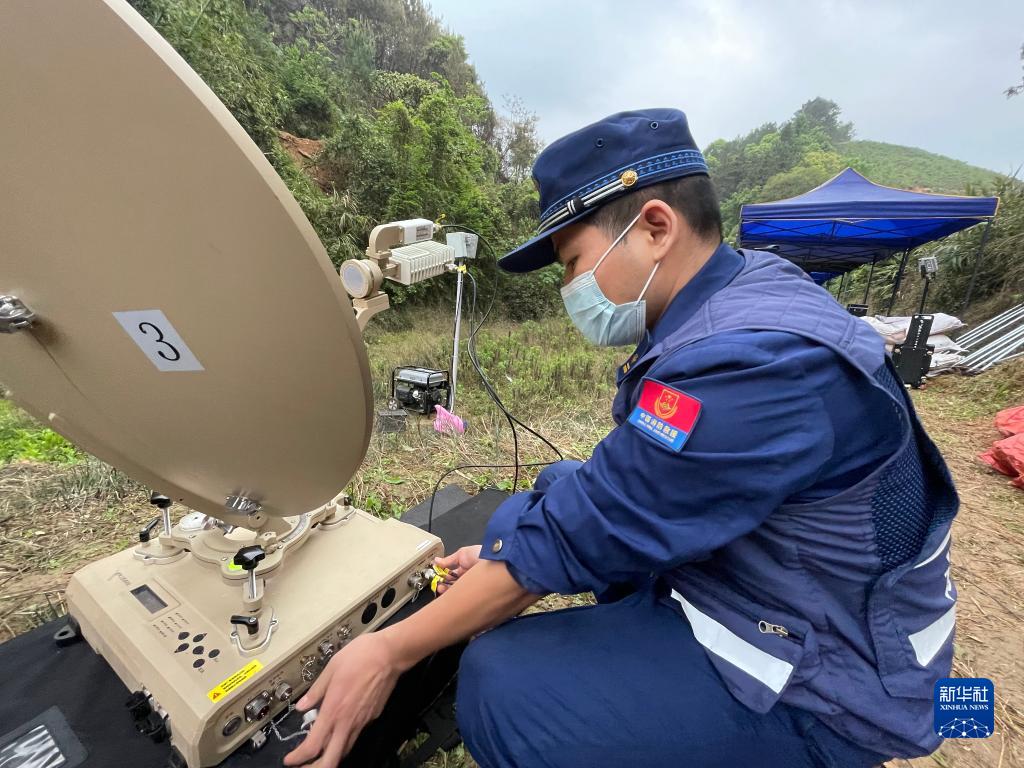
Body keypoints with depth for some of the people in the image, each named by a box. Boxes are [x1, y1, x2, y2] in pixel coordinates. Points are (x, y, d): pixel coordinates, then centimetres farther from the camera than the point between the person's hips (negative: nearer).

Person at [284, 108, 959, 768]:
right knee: (551, 490, 8)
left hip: (821, 676, -8)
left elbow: (580, 536, -28)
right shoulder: (736, 296, -1)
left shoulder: (752, 362, -31)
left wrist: (392, 651, -13)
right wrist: (507, 559, 1)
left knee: (501, 685, -22)